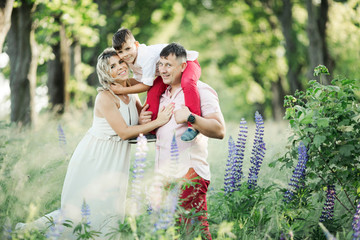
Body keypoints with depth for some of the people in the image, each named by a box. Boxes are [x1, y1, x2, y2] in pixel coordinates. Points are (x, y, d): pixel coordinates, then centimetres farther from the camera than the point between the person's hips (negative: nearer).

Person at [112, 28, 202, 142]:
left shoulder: (147, 56, -33)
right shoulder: (132, 60, -4)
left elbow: (146, 85, -25)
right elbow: (140, 81, 6)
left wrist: (120, 90, -20)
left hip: (187, 62, -9)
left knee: (187, 83, -39)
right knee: (153, 92, -9)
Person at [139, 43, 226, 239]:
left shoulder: (200, 91, -4)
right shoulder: (163, 94, 19)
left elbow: (219, 131, -14)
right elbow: (155, 130, 33)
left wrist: (190, 118, -24)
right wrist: (144, 121, 11)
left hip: (190, 175, -7)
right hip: (163, 175, 7)